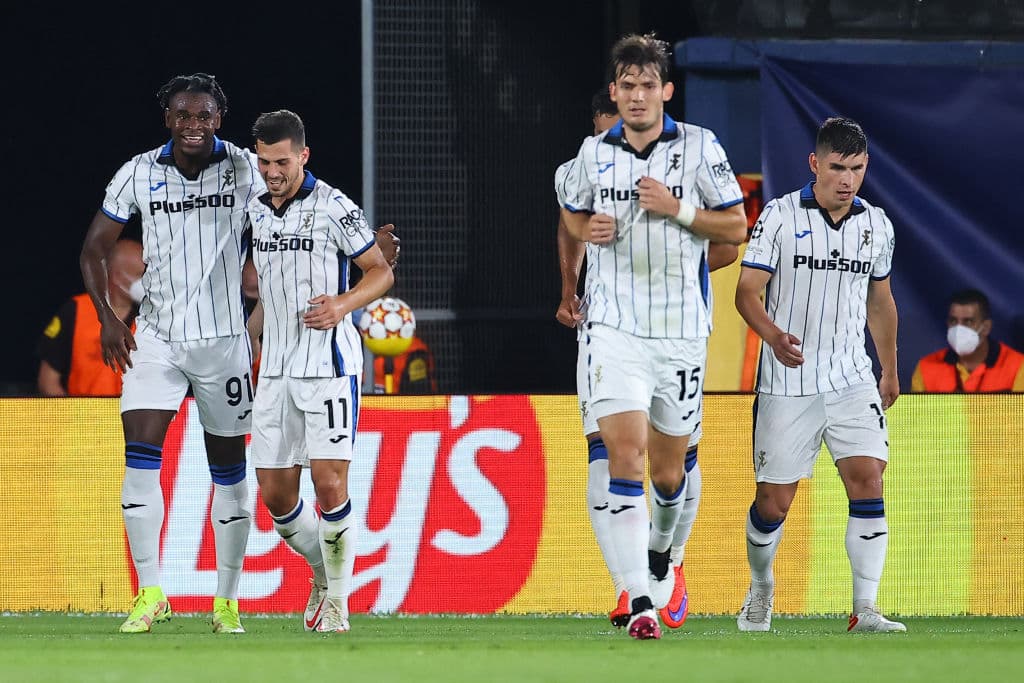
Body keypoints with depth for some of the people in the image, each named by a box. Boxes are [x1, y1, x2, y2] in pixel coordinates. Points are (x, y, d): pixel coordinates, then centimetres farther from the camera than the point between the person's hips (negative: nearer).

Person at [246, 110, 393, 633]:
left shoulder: (333, 208, -9)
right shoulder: (255, 210, 9)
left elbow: (381, 271, -4)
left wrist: (343, 304, -20)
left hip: (329, 364, -6)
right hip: (276, 369, 6)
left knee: (329, 485, -13)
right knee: (275, 493, 4)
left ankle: (337, 600, 0)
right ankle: (324, 571, 28)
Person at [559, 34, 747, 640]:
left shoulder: (700, 146, 0)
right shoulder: (595, 152, 7)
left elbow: (736, 227, 2)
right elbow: (572, 216, 23)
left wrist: (678, 209, -13)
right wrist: (588, 228, 0)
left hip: (681, 325, 0)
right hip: (614, 325, 0)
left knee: (669, 465, 9)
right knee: (625, 451, -16)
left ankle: (661, 551, 43)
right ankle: (640, 603, -21)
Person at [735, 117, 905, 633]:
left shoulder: (876, 224, 7)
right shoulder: (780, 215, -6)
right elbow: (747, 291, -9)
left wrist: (890, 370, 27)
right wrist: (773, 335, -28)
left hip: (852, 380, 3)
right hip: (787, 385, -3)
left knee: (868, 481, -14)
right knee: (774, 501, 1)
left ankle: (865, 610, -13)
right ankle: (760, 591, 29)